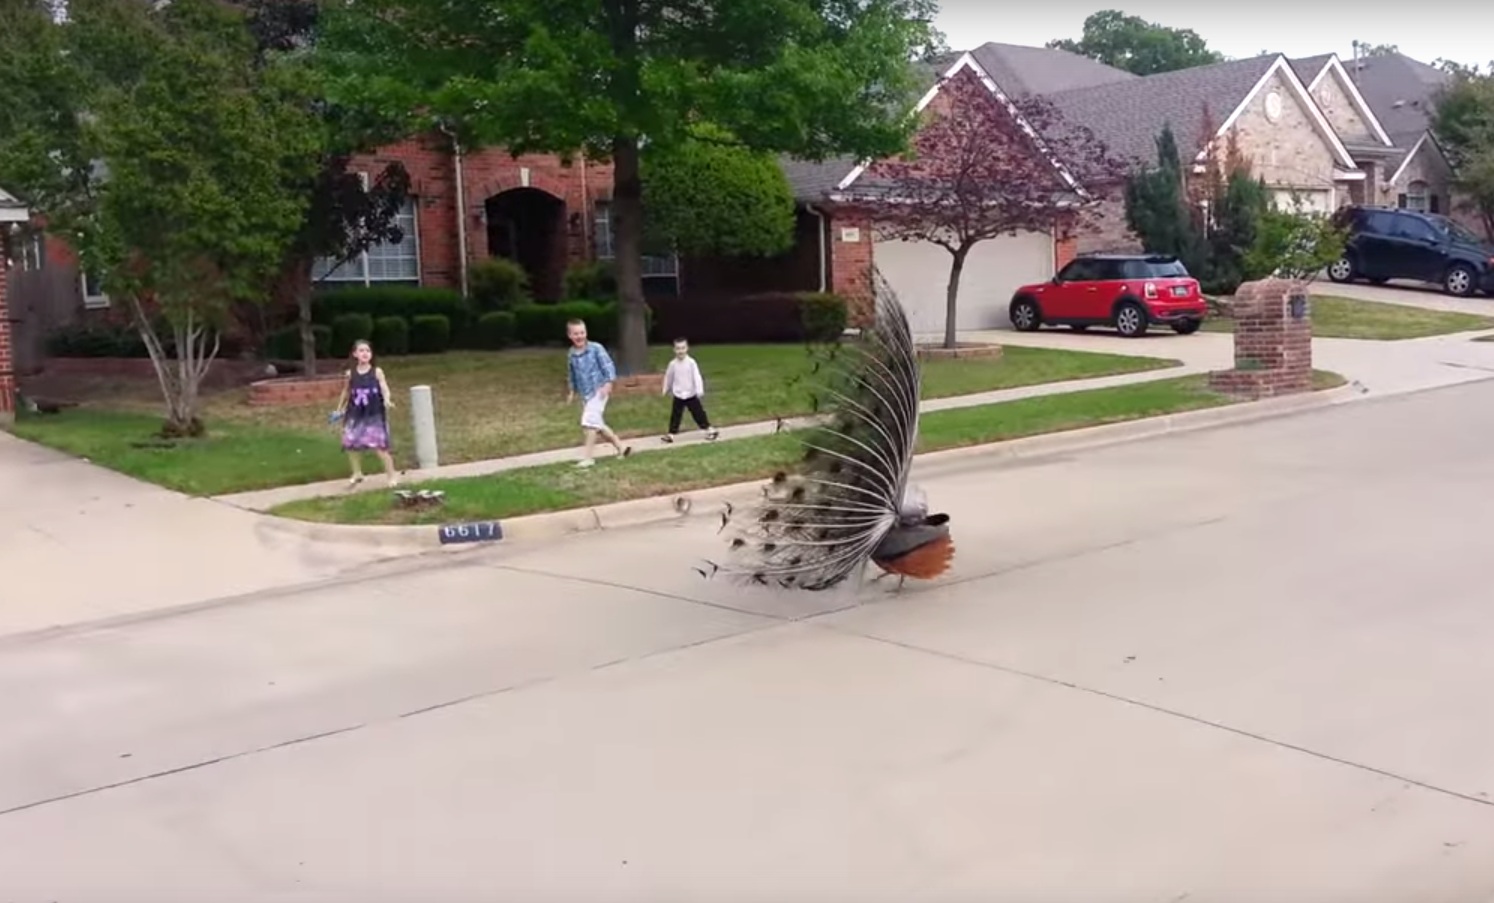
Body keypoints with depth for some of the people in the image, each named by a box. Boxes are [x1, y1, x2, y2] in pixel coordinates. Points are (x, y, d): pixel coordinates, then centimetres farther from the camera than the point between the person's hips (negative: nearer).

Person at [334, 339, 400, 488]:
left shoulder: (377, 372, -7)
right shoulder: (350, 373, 1)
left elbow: (385, 389, -16)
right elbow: (346, 392, 16)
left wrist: (387, 401, -37)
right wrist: (339, 409, 25)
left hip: (374, 415, -4)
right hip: (355, 415, 4)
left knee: (379, 447, -7)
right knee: (352, 445, 9)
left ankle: (392, 476, 4)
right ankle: (357, 474, 30)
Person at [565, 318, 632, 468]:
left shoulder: (596, 348, -11)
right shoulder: (571, 355, 6)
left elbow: (608, 366, -11)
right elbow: (571, 375, 19)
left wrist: (608, 384, -22)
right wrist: (572, 392, 17)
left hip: (598, 391, -7)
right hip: (585, 395, 7)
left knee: (589, 422, -16)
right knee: (598, 424, 11)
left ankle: (588, 458, -10)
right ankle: (621, 447, 26)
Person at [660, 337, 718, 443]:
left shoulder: (691, 362, -13)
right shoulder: (673, 364, -3)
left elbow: (697, 377, -17)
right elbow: (668, 377, 13)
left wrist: (700, 391, -25)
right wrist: (666, 390, 23)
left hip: (691, 395, -2)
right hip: (678, 395, 2)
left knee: (698, 413, 5)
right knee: (675, 415, 3)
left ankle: (709, 430, 17)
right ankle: (671, 433, 10)